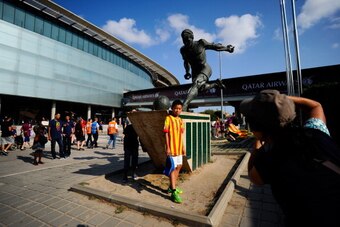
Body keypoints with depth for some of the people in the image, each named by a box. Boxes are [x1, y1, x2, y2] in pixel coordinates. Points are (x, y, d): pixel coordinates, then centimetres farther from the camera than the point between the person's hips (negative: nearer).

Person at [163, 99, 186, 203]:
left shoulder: (180, 120, 10)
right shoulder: (168, 118, -11)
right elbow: (166, 133, -14)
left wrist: (183, 147, 15)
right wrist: (167, 147, -18)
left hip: (179, 148, 8)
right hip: (172, 148, -8)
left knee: (178, 166, 16)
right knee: (173, 168, -3)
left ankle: (172, 187, 32)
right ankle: (174, 192, 6)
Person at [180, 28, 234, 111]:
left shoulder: (201, 43, -12)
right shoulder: (183, 50, 0)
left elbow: (213, 46, 2)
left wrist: (226, 48, 15)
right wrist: (187, 72, 4)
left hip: (205, 69, -6)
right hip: (195, 71, 7)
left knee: (195, 85, -29)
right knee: (201, 88, 13)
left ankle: (184, 106, -38)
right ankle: (216, 84, 39)